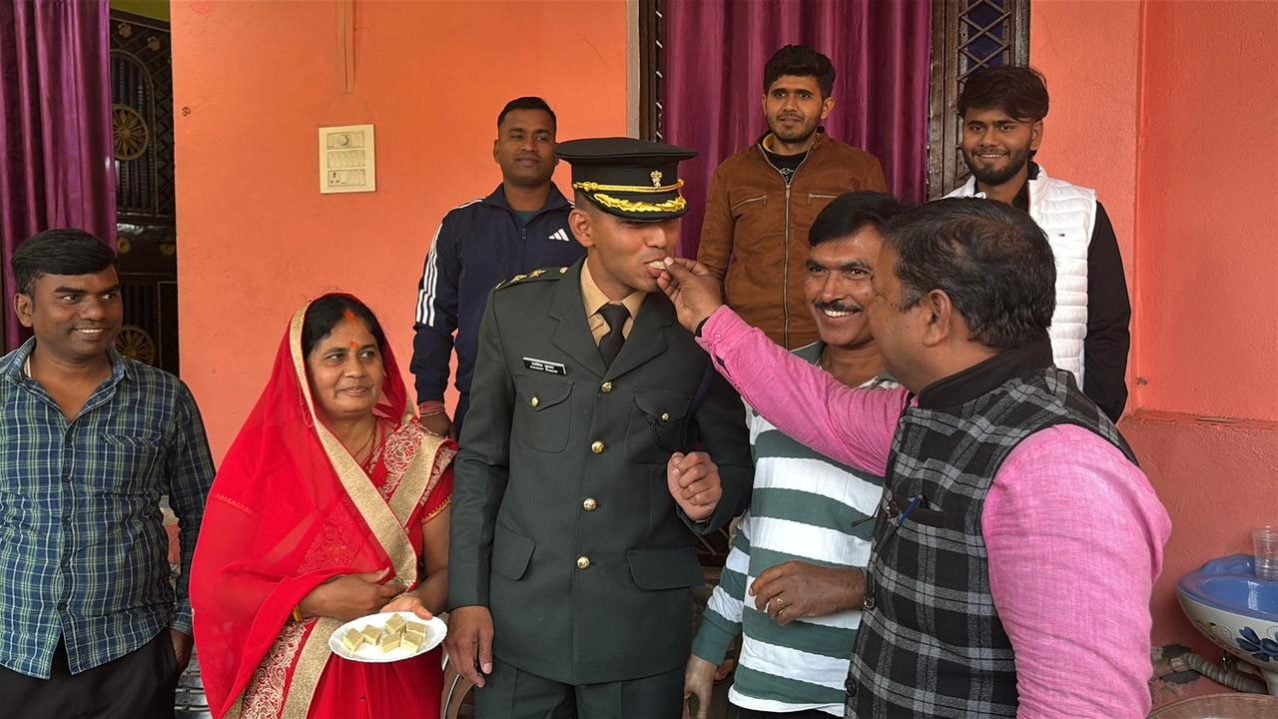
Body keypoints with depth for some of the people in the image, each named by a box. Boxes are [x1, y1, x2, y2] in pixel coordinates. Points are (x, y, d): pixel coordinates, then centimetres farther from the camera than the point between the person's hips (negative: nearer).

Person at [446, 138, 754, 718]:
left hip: (644, 626, 0)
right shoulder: (516, 309, -4)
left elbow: (737, 465, 4)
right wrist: (466, 597, 0)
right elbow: (481, 459, 2)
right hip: (520, 613, 1)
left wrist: (710, 495, -19)